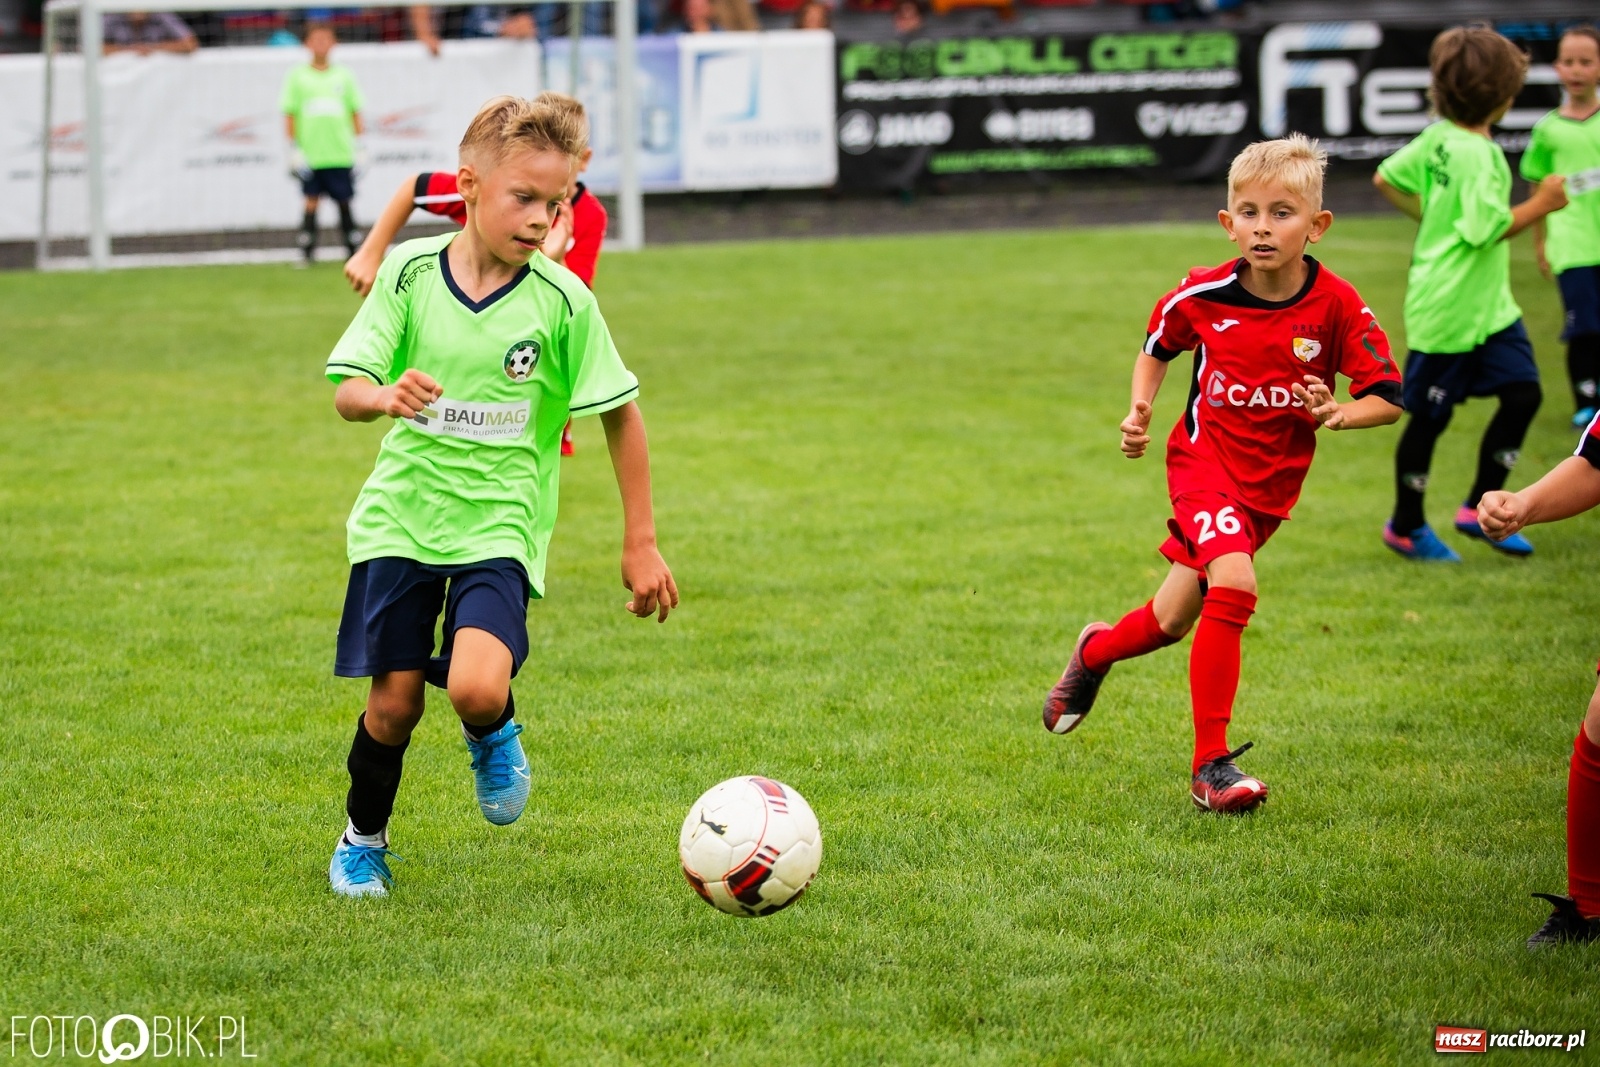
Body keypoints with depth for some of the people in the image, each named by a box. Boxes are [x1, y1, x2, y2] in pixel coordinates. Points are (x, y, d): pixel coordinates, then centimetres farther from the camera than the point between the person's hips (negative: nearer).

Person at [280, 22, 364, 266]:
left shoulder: (343, 76, 8)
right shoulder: (297, 77, 3)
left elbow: (355, 112, 11)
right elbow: (289, 114, 3)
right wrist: (293, 147, -3)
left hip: (340, 152, 1)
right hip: (310, 153, -1)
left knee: (344, 201, 3)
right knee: (311, 201, -1)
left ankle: (354, 250, 10)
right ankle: (307, 252, 4)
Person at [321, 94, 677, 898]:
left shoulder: (562, 301, -8)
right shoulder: (409, 273, -5)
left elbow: (620, 413, 1)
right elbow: (346, 392, -5)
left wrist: (640, 542, 2)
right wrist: (384, 396, -30)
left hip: (499, 525, -1)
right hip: (401, 516, 1)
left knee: (476, 688, -24)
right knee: (394, 702, 2)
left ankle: (493, 733, 14)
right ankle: (363, 840, 31)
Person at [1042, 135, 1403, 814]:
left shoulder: (1336, 306, -13)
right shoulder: (1204, 296, -10)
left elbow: (1388, 397, -7)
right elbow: (1157, 345, 12)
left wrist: (1340, 414, -26)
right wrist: (1141, 409, -2)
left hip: (1272, 480, 2)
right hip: (1205, 458, -2)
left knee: (1174, 619, 9)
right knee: (1234, 583, -27)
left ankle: (1096, 652, 45)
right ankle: (1211, 766, -21)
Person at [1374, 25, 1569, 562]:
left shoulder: (1436, 137, 4)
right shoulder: (1474, 155, -23)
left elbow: (1385, 179, 15)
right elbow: (1487, 229, -27)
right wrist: (1540, 204, -18)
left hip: (1490, 306, 9)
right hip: (1448, 309, -9)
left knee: (1523, 393, 4)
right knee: (1429, 418, 5)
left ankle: (1480, 508, 14)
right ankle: (1406, 526, 20)